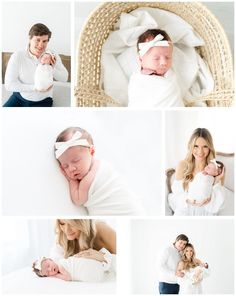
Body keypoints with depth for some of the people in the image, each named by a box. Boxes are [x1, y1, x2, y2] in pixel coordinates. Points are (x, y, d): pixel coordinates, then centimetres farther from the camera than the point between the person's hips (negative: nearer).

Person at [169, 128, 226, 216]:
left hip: (206, 213, 0)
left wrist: (217, 182, -22)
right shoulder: (182, 166, -7)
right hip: (184, 211, 0)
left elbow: (217, 204, -8)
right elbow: (177, 192, -3)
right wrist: (188, 201, -22)